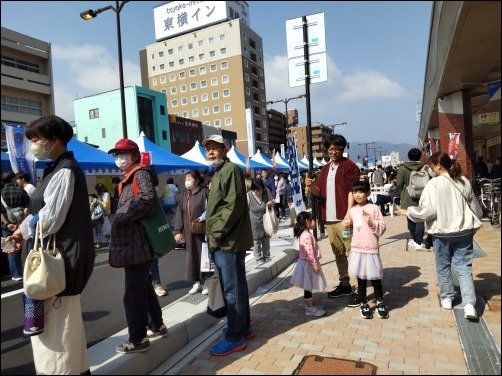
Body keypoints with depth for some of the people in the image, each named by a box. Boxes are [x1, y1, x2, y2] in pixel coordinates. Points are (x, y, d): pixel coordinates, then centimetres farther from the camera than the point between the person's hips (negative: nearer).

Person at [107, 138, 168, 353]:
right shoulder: (130, 177, 21)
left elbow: (148, 199, -26)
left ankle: (138, 340, 10)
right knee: (143, 287, 19)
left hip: (136, 244, -10)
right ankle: (156, 326, 33)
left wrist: (121, 218, -18)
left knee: (134, 293, -3)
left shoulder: (141, 173, -8)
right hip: (133, 244, 10)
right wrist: (120, 217, 8)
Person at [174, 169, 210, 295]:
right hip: (189, 231, 5)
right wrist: (178, 231, 2)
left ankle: (206, 282, 18)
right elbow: (179, 213, 7)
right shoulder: (184, 194, 8)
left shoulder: (204, 192, -7)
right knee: (191, 257, 9)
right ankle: (197, 282, 22)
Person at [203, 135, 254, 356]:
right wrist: (212, 234, 13)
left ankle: (235, 337, 10)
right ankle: (244, 327, 29)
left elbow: (233, 206, -20)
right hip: (221, 242, 10)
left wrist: (216, 234, -16)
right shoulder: (218, 172, 20)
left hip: (229, 241, -10)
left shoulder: (231, 170, -10)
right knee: (235, 287, 17)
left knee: (233, 290, -1)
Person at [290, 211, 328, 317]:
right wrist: (315, 264, -22)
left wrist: (314, 263, 21)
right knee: (308, 287, 1)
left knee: (309, 287, 19)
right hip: (308, 264, -10)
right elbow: (309, 252, -27)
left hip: (308, 263, 10)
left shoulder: (305, 234, 10)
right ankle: (310, 309, 11)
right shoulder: (306, 236, -24)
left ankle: (310, 305, 30)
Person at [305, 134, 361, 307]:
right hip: (329, 218, 7)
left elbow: (351, 190, -13)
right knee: (338, 253, 15)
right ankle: (344, 284, 28)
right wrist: (312, 186, -8)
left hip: (344, 218, -7)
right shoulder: (325, 169, 17)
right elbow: (319, 192, 15)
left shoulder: (349, 166, -4)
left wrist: (349, 213, -23)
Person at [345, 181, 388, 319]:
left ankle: (380, 303, 30)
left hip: (372, 249, -3)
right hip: (357, 249, 3)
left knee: (375, 278, 8)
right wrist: (347, 224, -5)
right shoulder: (352, 210, 4)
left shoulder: (374, 208, -6)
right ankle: (364, 304, 27)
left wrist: (371, 222, -22)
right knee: (361, 278, 11)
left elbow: (382, 228, -7)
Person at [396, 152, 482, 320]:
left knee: (443, 266, 14)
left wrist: (408, 212, -3)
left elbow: (427, 210, -17)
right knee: (464, 267, 7)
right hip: (464, 230, 4)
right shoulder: (464, 181, 2)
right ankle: (469, 304, -1)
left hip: (442, 231, -4)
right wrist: (473, 223, 27)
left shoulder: (434, 183, -14)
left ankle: (447, 298, 27)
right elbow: (475, 207, 11)